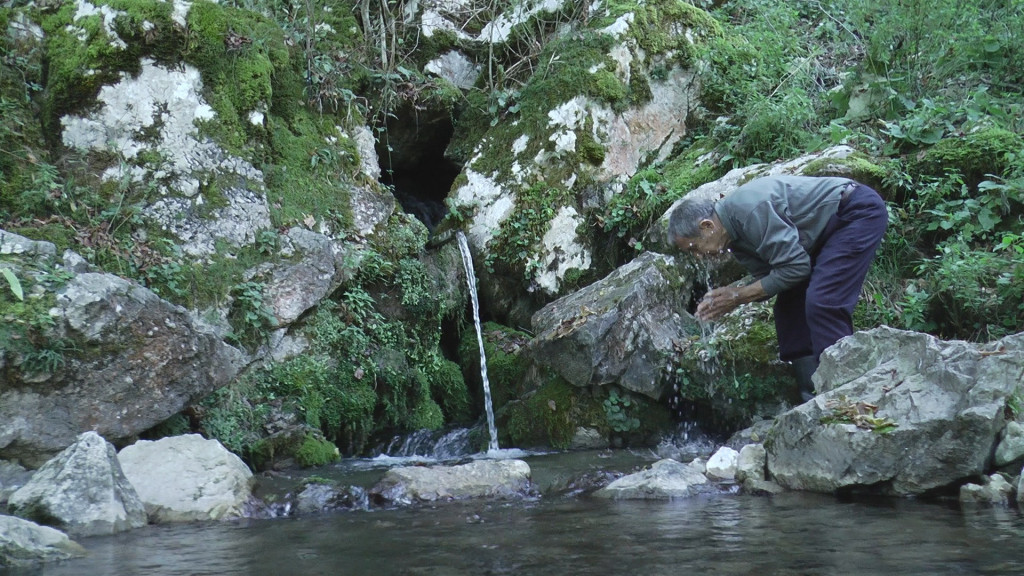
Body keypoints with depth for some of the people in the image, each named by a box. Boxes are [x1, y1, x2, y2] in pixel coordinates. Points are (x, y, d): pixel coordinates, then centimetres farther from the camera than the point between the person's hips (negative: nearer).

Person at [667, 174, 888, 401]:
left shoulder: (750, 209, -29)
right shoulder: (734, 231, 2)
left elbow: (795, 267, -27)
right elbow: (769, 277, 4)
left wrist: (738, 296, -20)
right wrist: (727, 299, -12)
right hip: (828, 229, 10)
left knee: (822, 305, -20)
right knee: (789, 305, 4)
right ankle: (814, 400, 5)